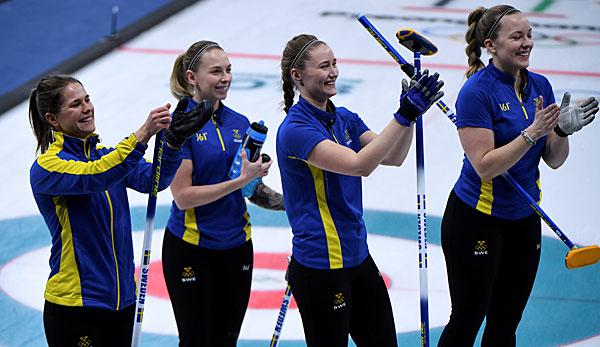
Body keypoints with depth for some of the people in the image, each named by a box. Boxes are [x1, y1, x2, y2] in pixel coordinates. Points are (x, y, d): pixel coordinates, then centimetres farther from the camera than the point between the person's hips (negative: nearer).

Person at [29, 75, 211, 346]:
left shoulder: (106, 154, 11)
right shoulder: (47, 166, -11)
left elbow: (152, 179, -4)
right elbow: (94, 177, -29)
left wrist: (173, 142, -22)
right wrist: (142, 135, -37)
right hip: (75, 302, -7)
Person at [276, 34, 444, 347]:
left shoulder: (344, 119, 10)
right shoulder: (295, 129, -18)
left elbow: (394, 157, 3)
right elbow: (358, 165, -28)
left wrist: (410, 112, -13)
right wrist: (404, 115, -31)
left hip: (357, 257, 9)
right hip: (320, 266, -9)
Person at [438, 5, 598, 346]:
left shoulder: (539, 86, 3)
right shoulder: (477, 91, -18)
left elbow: (554, 160, 3)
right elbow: (485, 166, -23)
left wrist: (563, 130, -16)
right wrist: (532, 132, -28)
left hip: (524, 220, 7)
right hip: (476, 220, -7)